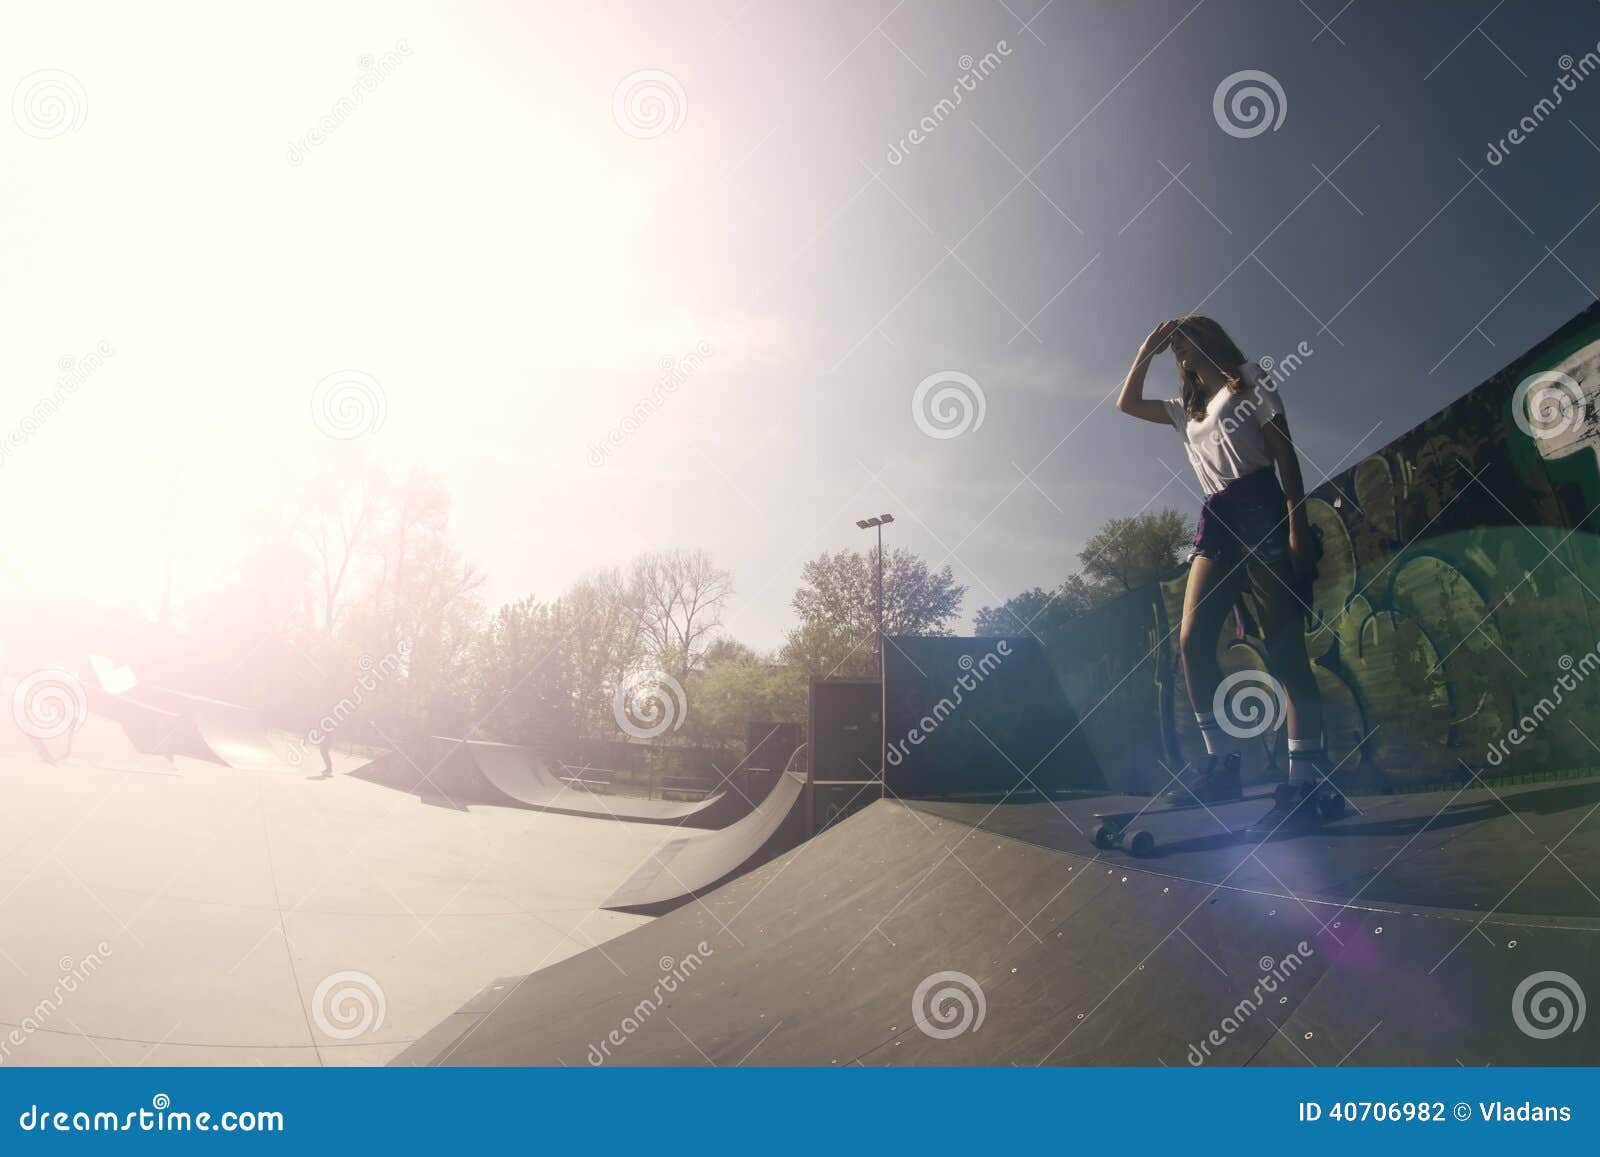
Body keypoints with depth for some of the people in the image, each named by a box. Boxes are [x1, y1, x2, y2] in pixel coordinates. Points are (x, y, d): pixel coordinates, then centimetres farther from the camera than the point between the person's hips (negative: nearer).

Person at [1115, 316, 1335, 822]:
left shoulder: (1248, 378, 11)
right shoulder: (1188, 407, 29)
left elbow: (1284, 449, 1)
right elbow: (1127, 403, 30)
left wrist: (1297, 522, -10)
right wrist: (1147, 350, 23)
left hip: (1261, 507, -6)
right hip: (1217, 520, 6)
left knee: (1285, 645, -11)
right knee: (1191, 641, -11)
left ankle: (1308, 775, -13)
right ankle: (1222, 760, -8)